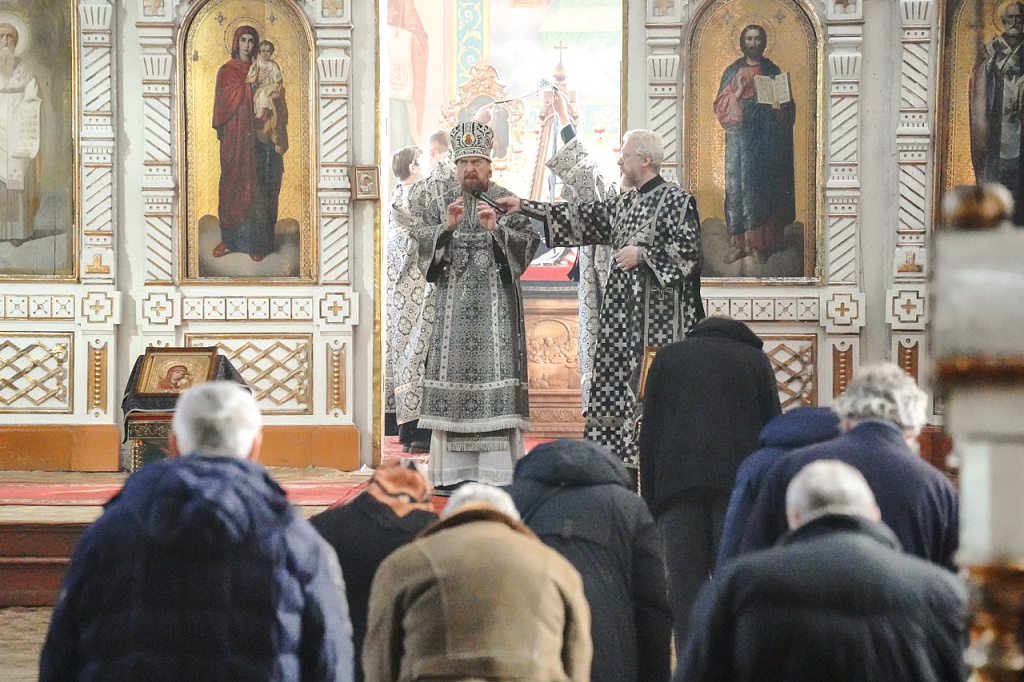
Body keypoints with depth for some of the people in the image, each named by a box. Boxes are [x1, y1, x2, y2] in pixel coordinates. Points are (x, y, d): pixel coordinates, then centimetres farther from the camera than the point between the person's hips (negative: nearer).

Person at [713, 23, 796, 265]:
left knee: (761, 186, -1)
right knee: (736, 184, -4)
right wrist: (737, 92, -13)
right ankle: (737, 242, 0)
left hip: (765, 138, -1)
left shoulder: (772, 72, 7)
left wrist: (778, 100, -16)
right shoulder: (733, 72, 9)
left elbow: (786, 110, 6)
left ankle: (759, 243, 5)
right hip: (738, 134, 1)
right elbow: (720, 106, 4)